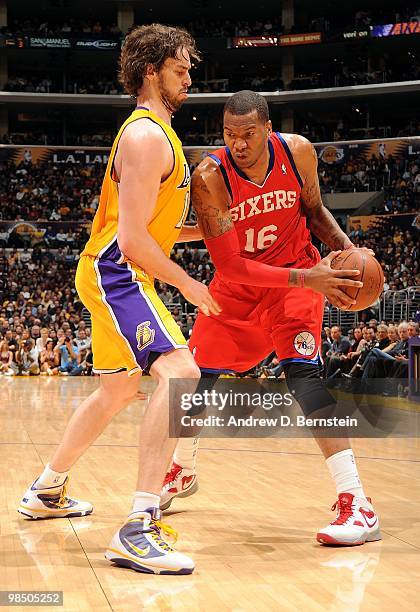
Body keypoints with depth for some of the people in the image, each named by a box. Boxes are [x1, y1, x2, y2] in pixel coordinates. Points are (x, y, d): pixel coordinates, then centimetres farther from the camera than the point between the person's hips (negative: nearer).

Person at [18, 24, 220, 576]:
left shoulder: (157, 133, 18)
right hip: (116, 273, -11)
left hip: (124, 275, 11)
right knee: (181, 373, -26)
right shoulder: (146, 137, -16)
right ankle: (138, 528, -31)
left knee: (118, 391, 22)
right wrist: (188, 285, -12)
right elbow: (133, 241, -23)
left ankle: (46, 491, 38)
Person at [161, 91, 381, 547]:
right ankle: (182, 472, 36)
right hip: (238, 282, 1)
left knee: (301, 368, -22)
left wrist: (345, 246, -17)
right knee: (197, 374, 5)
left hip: (296, 273, -1)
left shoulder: (298, 152, -17)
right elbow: (229, 266, -28)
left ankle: (357, 505, -25)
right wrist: (306, 279, -36)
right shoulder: (209, 178, -25)